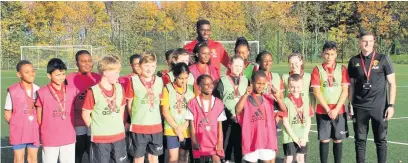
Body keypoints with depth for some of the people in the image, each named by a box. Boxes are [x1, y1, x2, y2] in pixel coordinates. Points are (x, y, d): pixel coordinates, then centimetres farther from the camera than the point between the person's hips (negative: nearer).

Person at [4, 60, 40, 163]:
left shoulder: (38, 90, -2)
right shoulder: (13, 91, -10)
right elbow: (7, 114, -2)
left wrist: (40, 126, -2)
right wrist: (16, 125, -7)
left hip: (34, 130, 3)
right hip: (18, 131, -3)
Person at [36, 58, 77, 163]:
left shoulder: (72, 91, 0)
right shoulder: (42, 92, -7)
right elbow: (39, 116, 3)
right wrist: (43, 133, 7)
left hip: (69, 138, 2)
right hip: (49, 139, -2)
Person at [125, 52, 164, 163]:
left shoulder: (159, 81, 2)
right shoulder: (133, 81, -7)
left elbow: (161, 102, 10)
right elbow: (129, 104, 0)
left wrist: (156, 117, 5)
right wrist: (135, 118, 0)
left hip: (156, 126, 3)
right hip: (138, 126, -3)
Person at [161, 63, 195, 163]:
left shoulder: (191, 89, 3)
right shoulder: (167, 89, -5)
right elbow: (165, 112, -7)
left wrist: (184, 126, -8)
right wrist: (177, 128, -9)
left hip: (187, 130, 3)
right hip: (171, 129, -3)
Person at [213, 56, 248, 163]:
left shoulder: (246, 81, 9)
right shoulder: (223, 81, -1)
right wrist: (230, 115, -10)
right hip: (227, 119, -2)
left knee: (239, 143, 5)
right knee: (226, 143, -2)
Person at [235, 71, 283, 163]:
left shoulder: (268, 99, 6)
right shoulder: (246, 99, -4)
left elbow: (284, 109, -2)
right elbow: (237, 110, -23)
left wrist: (277, 97, -16)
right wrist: (246, 95, -29)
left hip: (267, 138, 2)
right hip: (251, 139, -2)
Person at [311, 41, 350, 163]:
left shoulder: (342, 69, 3)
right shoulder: (317, 70, 0)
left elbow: (345, 91, -2)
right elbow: (316, 92, -5)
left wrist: (336, 109, -10)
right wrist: (328, 110, -11)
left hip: (339, 111, 1)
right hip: (322, 111, -1)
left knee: (338, 140, 4)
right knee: (324, 140, 1)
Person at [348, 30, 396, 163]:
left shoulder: (383, 59, -2)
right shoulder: (354, 61, 4)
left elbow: (392, 83, 0)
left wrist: (391, 105, -7)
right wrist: (351, 105, 7)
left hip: (379, 107, -2)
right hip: (360, 107, 2)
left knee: (381, 140, 5)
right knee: (360, 139, 7)